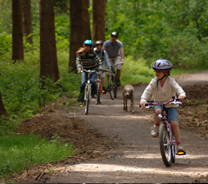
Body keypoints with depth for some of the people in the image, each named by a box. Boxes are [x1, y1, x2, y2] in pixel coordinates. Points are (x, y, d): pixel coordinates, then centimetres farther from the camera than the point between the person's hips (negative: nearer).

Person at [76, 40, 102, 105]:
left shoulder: (92, 54, -16)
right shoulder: (80, 53, -9)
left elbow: (99, 61, -14)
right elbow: (78, 61, -12)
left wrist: (100, 69, -27)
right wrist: (79, 67, -32)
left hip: (93, 70, -2)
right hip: (85, 70, 2)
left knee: (92, 81, -28)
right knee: (83, 83, -14)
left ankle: (94, 93, -1)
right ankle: (81, 99, -4)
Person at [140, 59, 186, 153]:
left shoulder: (170, 81, -13)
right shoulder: (154, 81, -7)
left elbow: (178, 88, -29)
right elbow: (148, 91, -17)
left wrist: (182, 95, -52)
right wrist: (143, 100, -37)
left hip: (170, 105, -1)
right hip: (158, 103, 1)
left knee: (174, 123, -18)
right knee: (158, 111, -37)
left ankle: (179, 144, -9)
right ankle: (156, 126, -7)